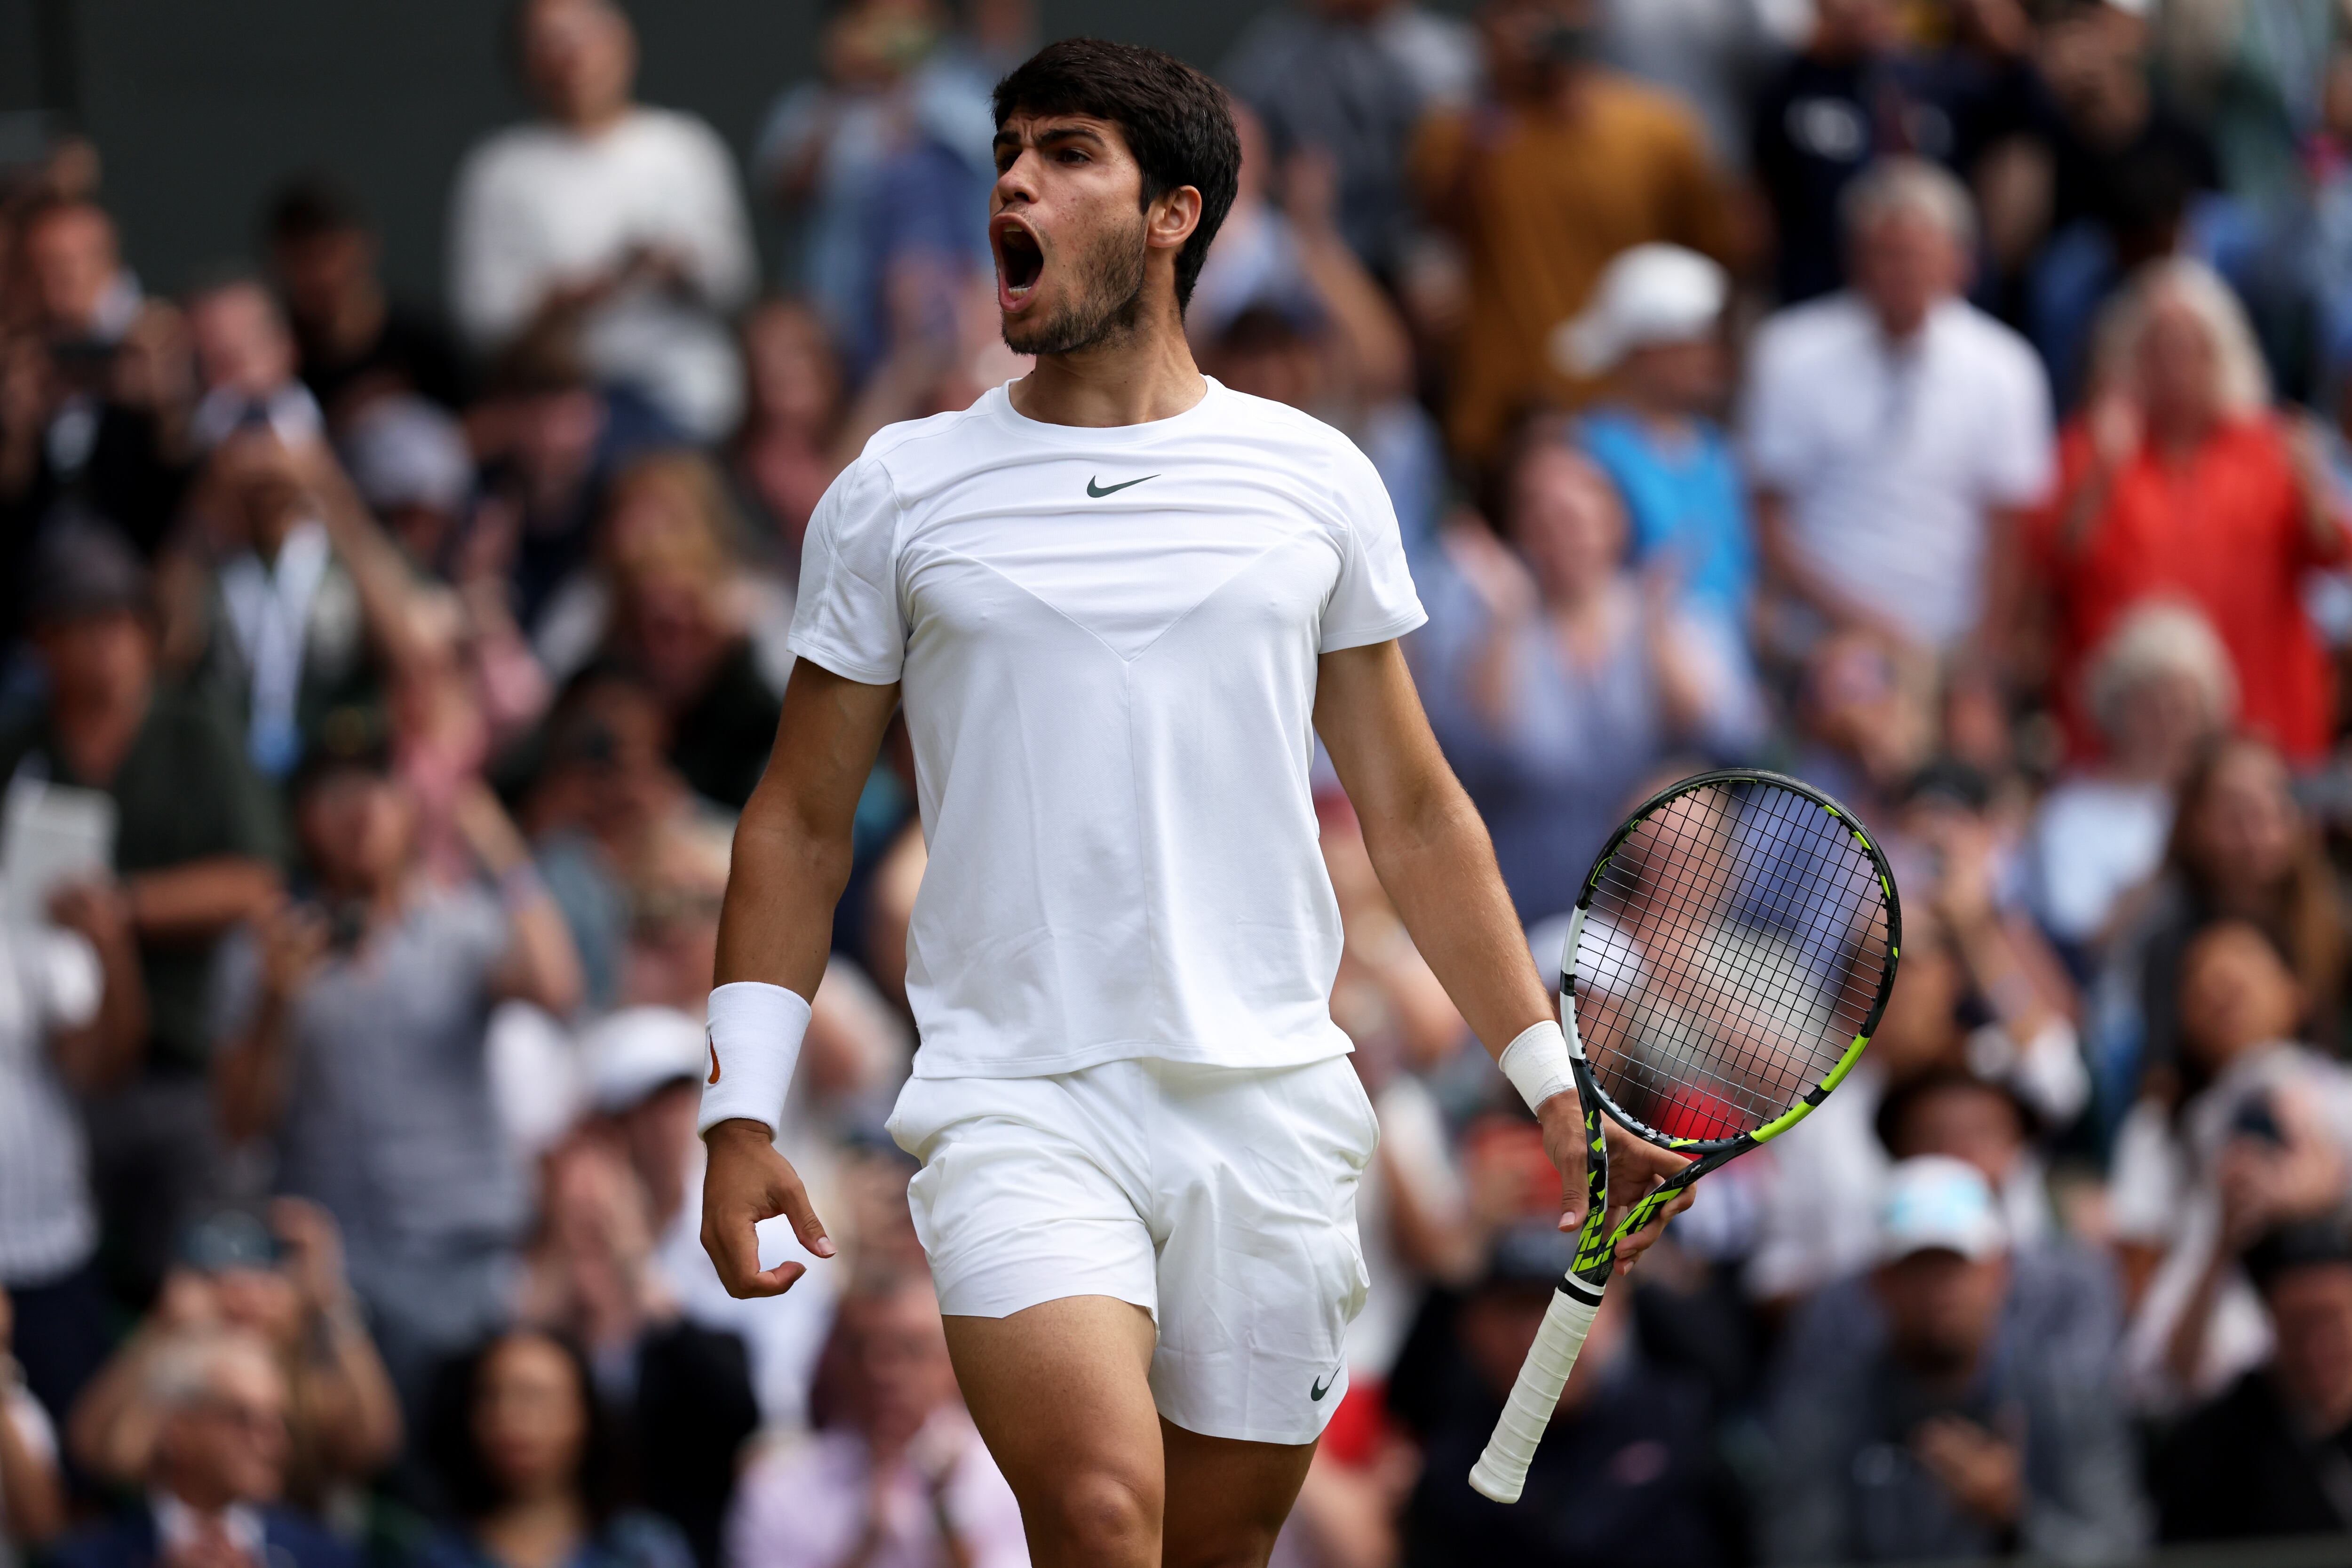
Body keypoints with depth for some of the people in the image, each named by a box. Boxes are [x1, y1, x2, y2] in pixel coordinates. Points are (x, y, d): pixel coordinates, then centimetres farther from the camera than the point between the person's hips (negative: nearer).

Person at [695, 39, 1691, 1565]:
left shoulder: (1314, 481, 9)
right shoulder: (900, 493, 6)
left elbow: (1414, 812, 14)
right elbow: (801, 824, 11)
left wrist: (1555, 1087, 10)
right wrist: (741, 1115, 2)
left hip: (1271, 1106, 2)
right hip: (1019, 1107, -2)